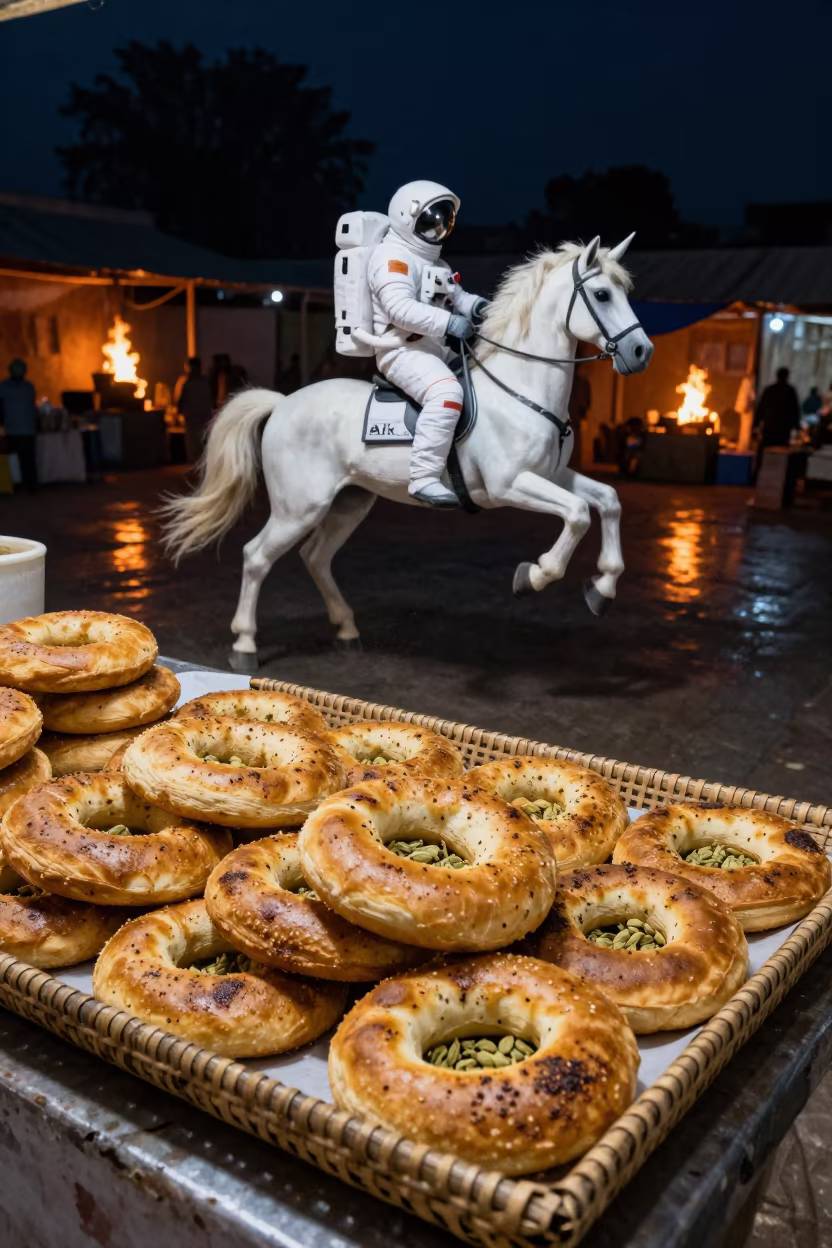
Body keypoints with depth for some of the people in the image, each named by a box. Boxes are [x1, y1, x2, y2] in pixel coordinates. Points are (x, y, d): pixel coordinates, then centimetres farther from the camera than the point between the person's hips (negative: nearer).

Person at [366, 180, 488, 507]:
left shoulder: (434, 262, 23)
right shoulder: (392, 257, -9)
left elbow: (456, 298, 24)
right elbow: (400, 309, -23)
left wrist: (476, 306, -1)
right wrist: (448, 323, -30)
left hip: (435, 348, 11)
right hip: (402, 349, -11)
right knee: (447, 393, -35)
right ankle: (424, 477, -35)